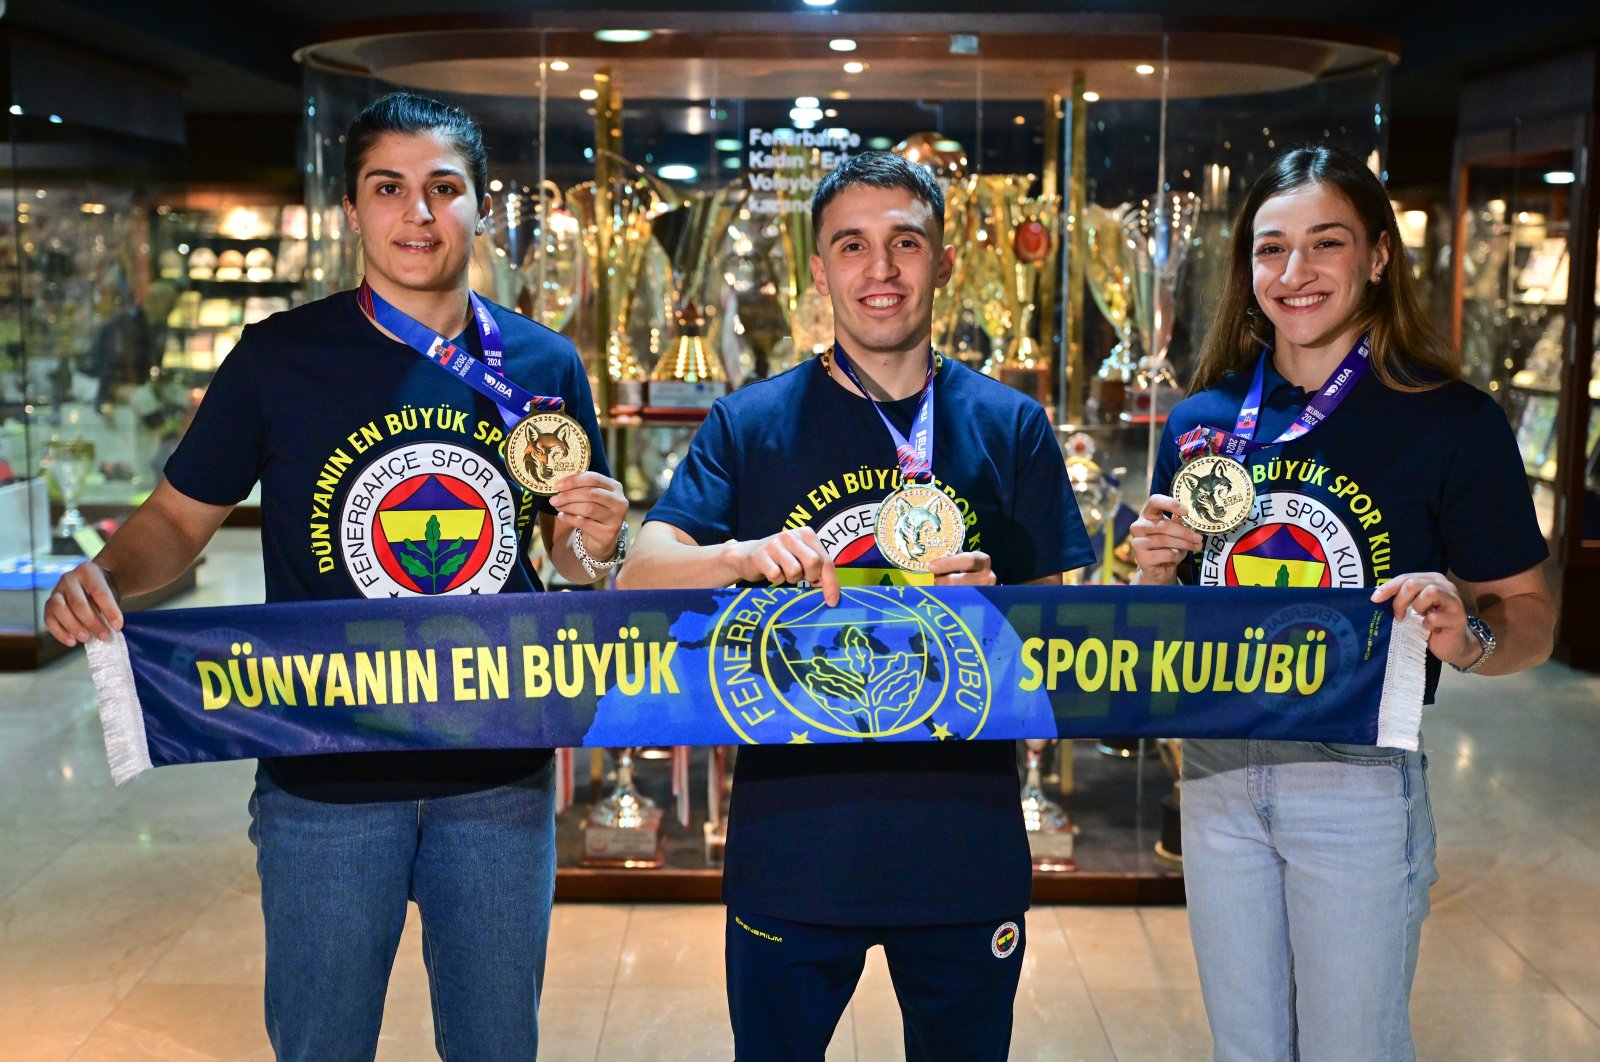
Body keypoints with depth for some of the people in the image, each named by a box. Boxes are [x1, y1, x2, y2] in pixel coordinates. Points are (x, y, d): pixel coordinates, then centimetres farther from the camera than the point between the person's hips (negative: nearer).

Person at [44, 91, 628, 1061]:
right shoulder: (280, 357, -5)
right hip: (324, 780, -2)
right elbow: (180, 517, 1)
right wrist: (105, 576, -20)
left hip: (501, 776, 2)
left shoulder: (544, 364, 1)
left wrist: (596, 542, -12)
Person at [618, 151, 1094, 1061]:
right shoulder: (752, 423, 0)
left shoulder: (1011, 426, 3)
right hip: (793, 841, -1)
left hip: (966, 843, 1)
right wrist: (742, 557, -29)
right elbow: (641, 578, -9)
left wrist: (993, 602, -16)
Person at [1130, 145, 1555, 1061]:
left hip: (1361, 783, -4)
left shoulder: (1452, 420, -8)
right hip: (1216, 771, 4)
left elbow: (1531, 619, -5)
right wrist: (1157, 574, -8)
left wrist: (1469, 634, -26)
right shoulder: (1201, 420, 3)